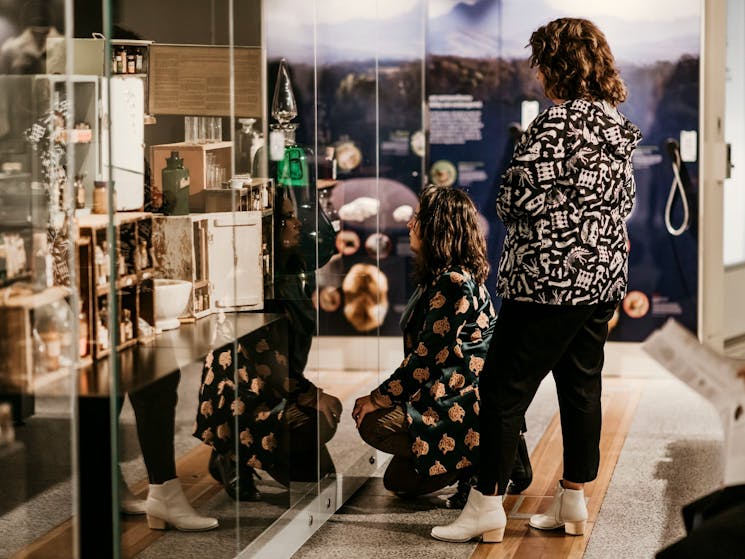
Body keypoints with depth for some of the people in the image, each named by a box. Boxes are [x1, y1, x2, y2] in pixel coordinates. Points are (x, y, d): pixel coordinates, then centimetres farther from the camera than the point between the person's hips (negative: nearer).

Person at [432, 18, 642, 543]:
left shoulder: (557, 122, -16)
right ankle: (574, 501, 19)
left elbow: (518, 199, -18)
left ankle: (487, 506, -1)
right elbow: (625, 202, 19)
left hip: (550, 280, -9)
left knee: (504, 390, -3)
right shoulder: (618, 125, 10)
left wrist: (508, 186, 3)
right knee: (582, 389, 13)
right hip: (604, 278, 9)